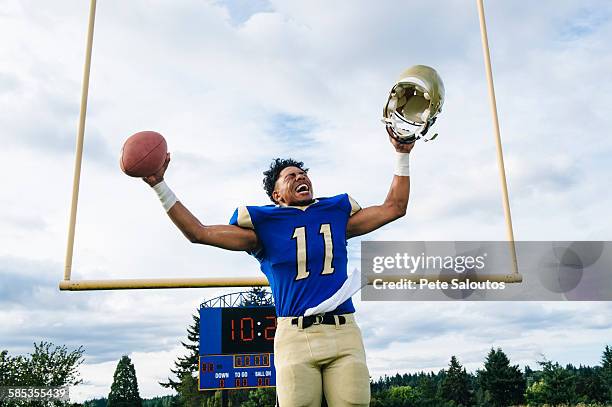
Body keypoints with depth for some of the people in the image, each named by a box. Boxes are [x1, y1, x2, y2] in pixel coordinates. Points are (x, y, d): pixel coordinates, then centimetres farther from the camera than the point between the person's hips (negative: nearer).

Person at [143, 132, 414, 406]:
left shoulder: (336, 214, 17)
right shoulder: (264, 225, 9)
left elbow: (394, 207, 23)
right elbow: (198, 233, 5)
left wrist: (402, 155, 22)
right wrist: (159, 186, 2)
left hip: (344, 333, 2)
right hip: (295, 336, -2)